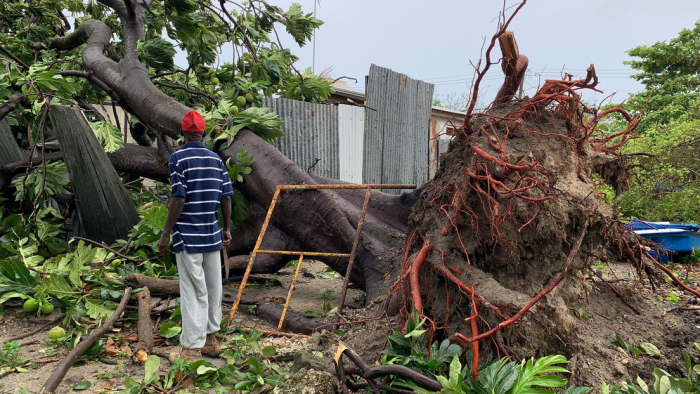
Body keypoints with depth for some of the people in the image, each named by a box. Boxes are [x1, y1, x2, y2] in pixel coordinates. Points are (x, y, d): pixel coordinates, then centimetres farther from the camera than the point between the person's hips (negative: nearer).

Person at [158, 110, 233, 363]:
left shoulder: (178, 158, -8)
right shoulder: (216, 159, 7)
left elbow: (179, 199, -15)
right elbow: (226, 197, 6)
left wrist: (166, 234, -8)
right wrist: (227, 228, 16)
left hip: (188, 236, -5)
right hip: (212, 235, 5)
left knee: (193, 291, 0)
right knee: (213, 287, 13)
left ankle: (192, 348, 8)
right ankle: (210, 339, 26)